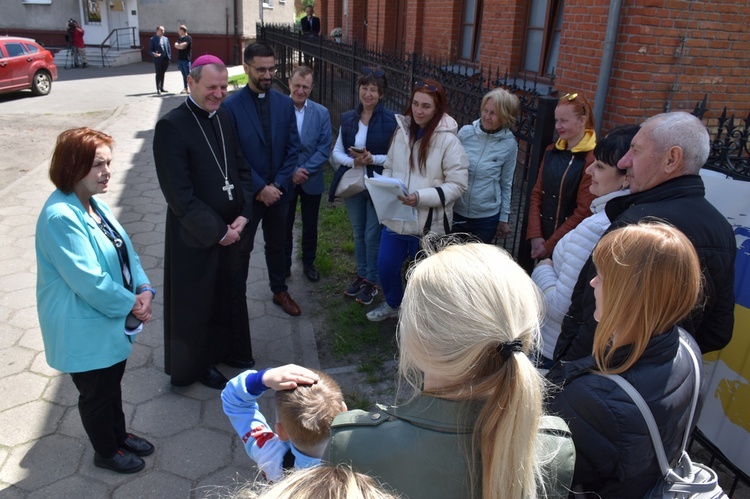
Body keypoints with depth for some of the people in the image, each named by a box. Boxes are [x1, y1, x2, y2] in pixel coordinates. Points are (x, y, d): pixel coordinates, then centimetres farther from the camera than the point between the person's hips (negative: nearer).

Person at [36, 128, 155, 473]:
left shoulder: (95, 204, 1)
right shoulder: (60, 217, -28)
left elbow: (126, 252, 5)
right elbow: (89, 282, -29)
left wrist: (144, 289, -10)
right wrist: (132, 305, -17)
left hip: (113, 322, 8)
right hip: (86, 331, -8)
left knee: (112, 383, 26)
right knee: (97, 393, 15)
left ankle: (119, 435, 48)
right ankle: (106, 452, 38)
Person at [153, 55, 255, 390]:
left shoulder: (224, 118, 3)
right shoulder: (171, 126, -17)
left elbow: (242, 169, 7)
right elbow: (178, 192, -20)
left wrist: (242, 216, -6)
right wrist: (216, 230, -16)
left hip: (232, 228, 6)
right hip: (196, 236, -6)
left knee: (233, 293, 20)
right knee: (196, 303, 13)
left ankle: (231, 350, 43)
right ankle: (199, 364, 35)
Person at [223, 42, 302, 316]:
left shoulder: (285, 103, 1)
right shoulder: (231, 106, -12)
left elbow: (293, 147, 0)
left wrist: (278, 185, -9)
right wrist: (260, 188, -17)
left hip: (278, 191, 4)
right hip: (246, 194, -4)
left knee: (277, 245, 19)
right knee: (241, 249, 12)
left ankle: (280, 291, 37)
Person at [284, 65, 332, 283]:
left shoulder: (322, 113, -3)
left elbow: (324, 149, -6)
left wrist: (306, 170, -17)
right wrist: (291, 172, -17)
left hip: (312, 181, 2)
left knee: (310, 226, 15)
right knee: (284, 226, 12)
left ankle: (309, 263, 34)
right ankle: (284, 264, 30)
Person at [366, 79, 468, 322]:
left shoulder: (448, 140, -14)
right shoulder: (402, 130, 2)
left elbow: (457, 185, -15)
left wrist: (421, 197, -25)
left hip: (428, 223, -5)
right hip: (395, 217, 5)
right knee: (385, 267, 17)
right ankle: (393, 304, 46)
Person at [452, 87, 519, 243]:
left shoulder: (509, 144, -7)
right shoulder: (466, 132, -6)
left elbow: (506, 184, 3)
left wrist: (504, 218, 6)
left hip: (487, 217, -1)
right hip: (456, 211, 1)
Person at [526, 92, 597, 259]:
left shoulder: (592, 159, -14)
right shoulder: (551, 151, 7)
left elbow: (583, 212, -15)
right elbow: (537, 194, 7)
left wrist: (550, 246, -11)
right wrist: (535, 235, -4)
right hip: (541, 240, 6)